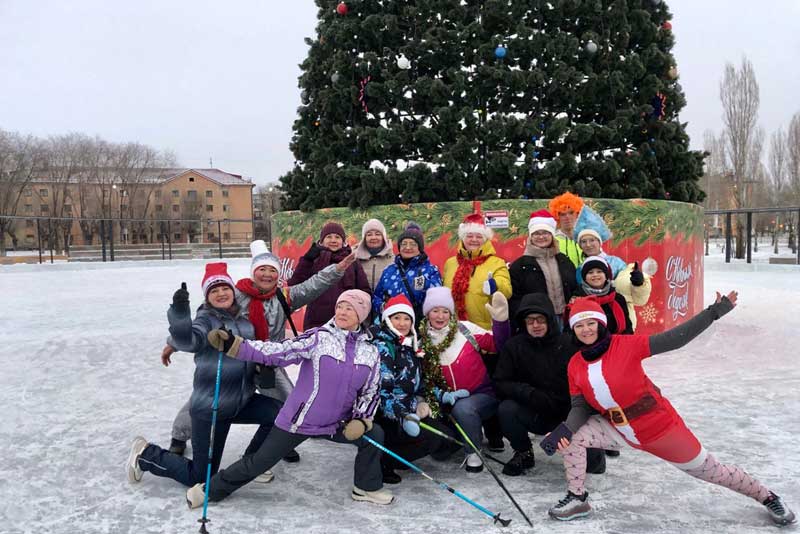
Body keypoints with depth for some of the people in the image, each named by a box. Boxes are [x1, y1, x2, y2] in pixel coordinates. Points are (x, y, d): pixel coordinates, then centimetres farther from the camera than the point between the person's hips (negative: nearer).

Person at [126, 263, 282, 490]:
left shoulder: (242, 319, 7)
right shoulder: (206, 319, -13)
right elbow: (187, 341, -35)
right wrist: (179, 311, -48)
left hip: (242, 401, 6)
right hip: (211, 409, -6)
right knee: (199, 478, 0)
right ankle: (146, 455, 23)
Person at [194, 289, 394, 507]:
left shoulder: (370, 352, 0)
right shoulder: (318, 338, -14)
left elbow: (371, 393, 9)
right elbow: (278, 351, -22)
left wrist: (361, 420, -6)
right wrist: (233, 346, -32)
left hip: (337, 424, 4)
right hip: (298, 420, -4)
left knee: (374, 434, -3)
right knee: (259, 462, 2)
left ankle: (367, 488, 20)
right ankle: (211, 489, 25)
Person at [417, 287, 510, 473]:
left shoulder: (465, 328, -4)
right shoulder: (422, 342, 2)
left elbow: (497, 344, -5)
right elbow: (424, 378, 5)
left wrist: (500, 320, -19)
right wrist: (442, 395, -10)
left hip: (481, 395, -3)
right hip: (448, 403, 3)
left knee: (462, 408, -37)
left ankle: (473, 453, -12)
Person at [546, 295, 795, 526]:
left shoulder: (625, 345, -22)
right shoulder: (575, 365, -7)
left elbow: (674, 339, -23)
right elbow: (580, 407, -2)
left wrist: (714, 312, -28)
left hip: (660, 427, -4)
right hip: (619, 431, 4)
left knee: (708, 470, 11)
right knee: (573, 438, -12)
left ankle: (767, 497, 37)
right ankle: (577, 499, 8)